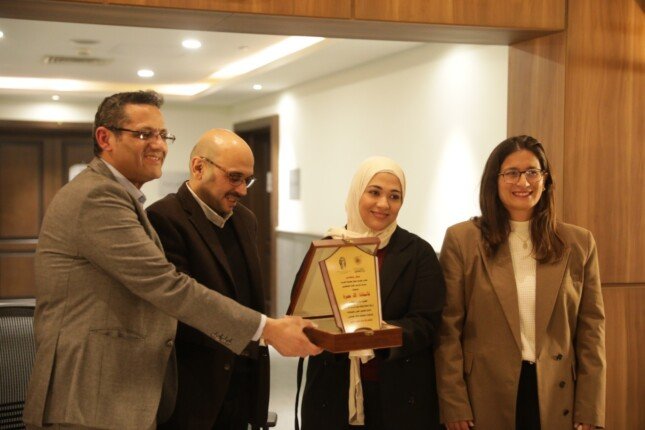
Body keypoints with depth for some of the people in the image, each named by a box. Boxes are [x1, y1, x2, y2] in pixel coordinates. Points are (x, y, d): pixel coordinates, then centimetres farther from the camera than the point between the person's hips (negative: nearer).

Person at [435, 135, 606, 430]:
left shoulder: (579, 243, 4)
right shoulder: (462, 240, -3)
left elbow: (591, 329, 4)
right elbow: (448, 329, -4)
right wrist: (454, 406, -8)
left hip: (557, 398, 2)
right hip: (483, 400, -2)